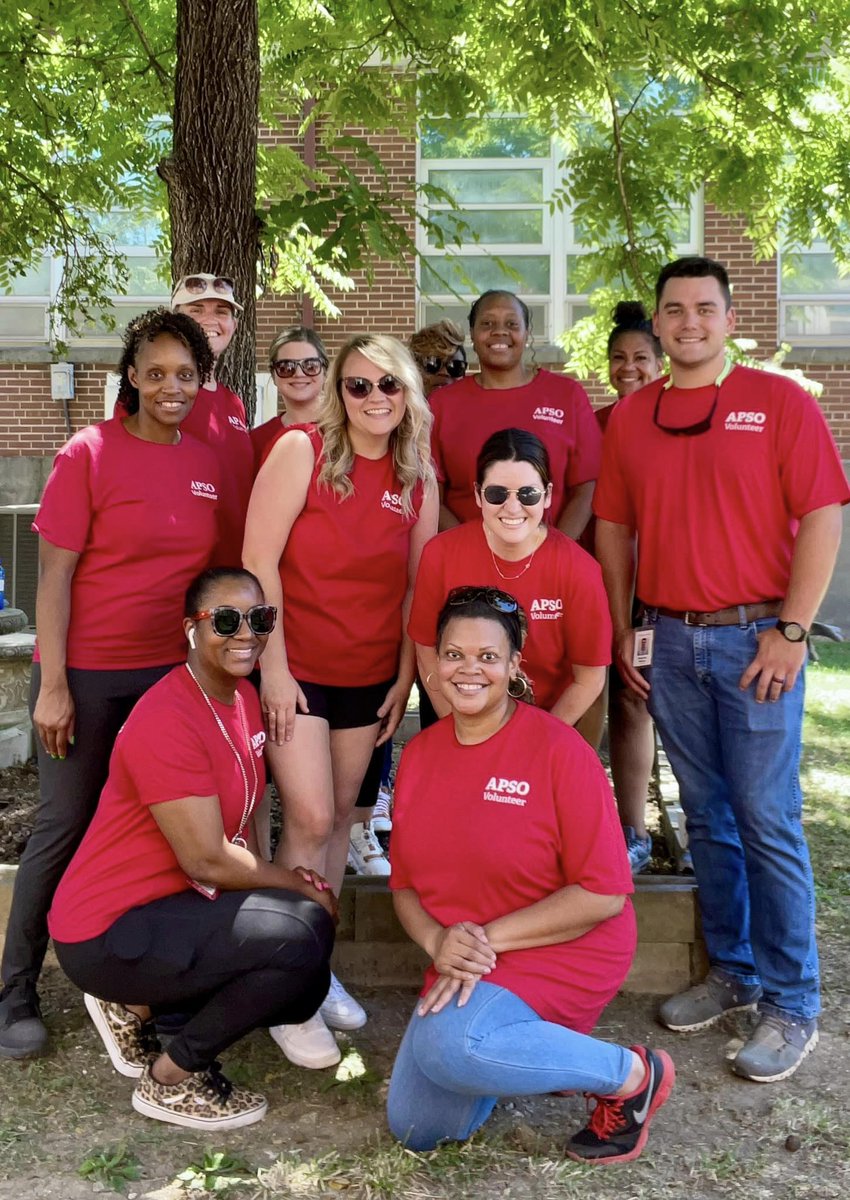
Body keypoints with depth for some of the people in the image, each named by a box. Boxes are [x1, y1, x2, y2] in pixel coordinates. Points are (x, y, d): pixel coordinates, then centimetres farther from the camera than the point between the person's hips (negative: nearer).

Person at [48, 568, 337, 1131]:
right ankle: (171, 1081, -4)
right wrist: (303, 887, -11)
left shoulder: (244, 697, 4)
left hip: (173, 907, 9)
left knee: (301, 991, 9)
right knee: (303, 934, -24)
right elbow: (208, 860, -24)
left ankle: (138, 1005, 19)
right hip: (106, 935, -9)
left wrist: (278, 879, -8)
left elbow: (241, 817, 10)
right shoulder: (167, 720, -24)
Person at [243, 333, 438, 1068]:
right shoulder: (302, 450, -10)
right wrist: (274, 667, -15)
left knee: (341, 816, 12)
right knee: (311, 819, -7)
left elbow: (417, 585, 6)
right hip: (295, 667, -4)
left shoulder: (420, 477, 3)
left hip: (369, 674, 5)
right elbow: (258, 559, -13)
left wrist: (404, 680, 3)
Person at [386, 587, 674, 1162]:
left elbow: (604, 893, -18)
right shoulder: (419, 755, 1)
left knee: (447, 1044, -32)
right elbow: (404, 884, 6)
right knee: (415, 1129, 0)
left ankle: (629, 1073, -9)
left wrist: (490, 937, -20)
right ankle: (520, 1043, 23)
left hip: (563, 951, -6)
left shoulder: (559, 748, -16)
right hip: (464, 967, 6)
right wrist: (438, 939, -16)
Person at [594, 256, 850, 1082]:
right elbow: (613, 527, 12)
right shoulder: (630, 417, 10)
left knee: (768, 822, -2)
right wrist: (622, 633, 7)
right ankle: (732, 973, 27)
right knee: (706, 818, 12)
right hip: (669, 642, 4)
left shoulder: (779, 402, -1)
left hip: (756, 639, -4)